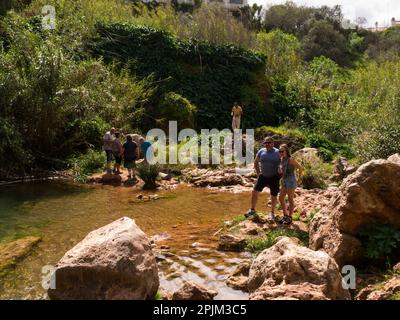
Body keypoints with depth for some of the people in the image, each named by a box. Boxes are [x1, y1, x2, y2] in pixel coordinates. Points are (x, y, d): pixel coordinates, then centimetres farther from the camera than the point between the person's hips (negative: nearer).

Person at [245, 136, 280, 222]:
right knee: (255, 191, -1)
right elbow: (256, 162, 14)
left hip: (274, 177, -2)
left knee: (274, 196, 7)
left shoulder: (277, 152, -9)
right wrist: (258, 173, 8)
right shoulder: (261, 151, -1)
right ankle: (252, 209, 17)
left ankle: (272, 213, 26)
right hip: (263, 176, 2)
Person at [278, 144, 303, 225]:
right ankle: (285, 215, 22)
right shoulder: (282, 159, 8)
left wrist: (300, 177, -8)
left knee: (290, 199, 2)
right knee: (281, 198, 9)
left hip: (291, 181, -8)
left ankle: (290, 217, 14)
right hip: (284, 181, 8)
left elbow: (300, 167, -12)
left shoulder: (290, 159, -14)